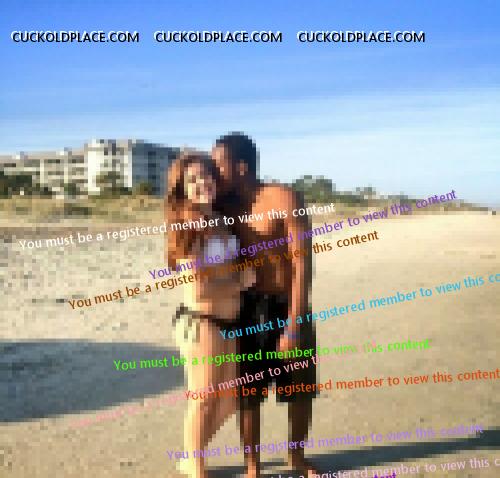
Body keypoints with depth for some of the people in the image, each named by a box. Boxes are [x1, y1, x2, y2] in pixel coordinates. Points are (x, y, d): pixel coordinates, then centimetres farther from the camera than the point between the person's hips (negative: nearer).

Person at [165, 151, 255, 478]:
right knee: (203, 400, 6)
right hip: (201, 322, -8)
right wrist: (241, 282, -8)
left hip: (229, 322, 8)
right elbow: (198, 289, -21)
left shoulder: (220, 220, 8)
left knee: (230, 399, 18)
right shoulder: (187, 224, -15)